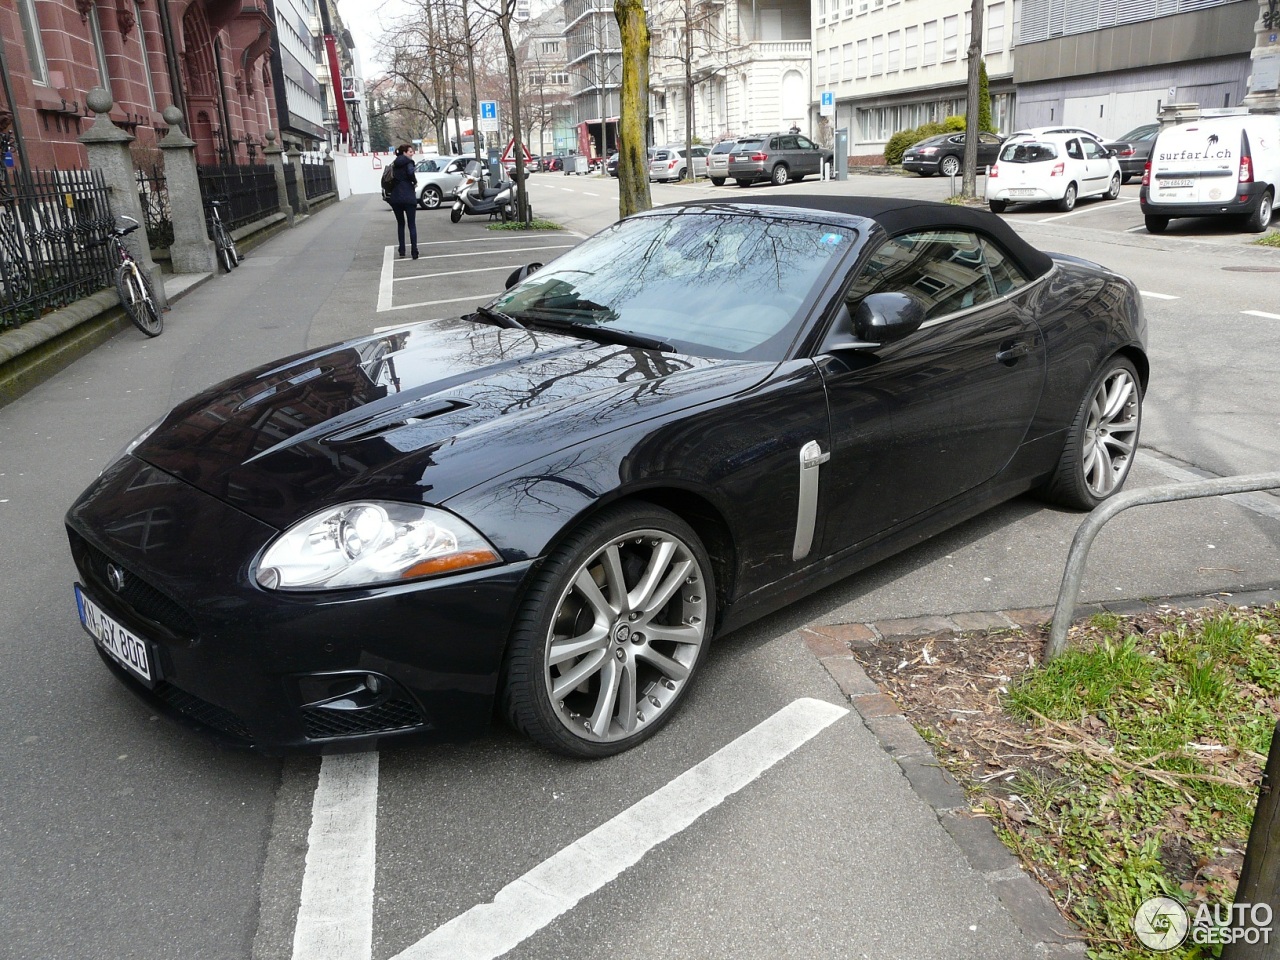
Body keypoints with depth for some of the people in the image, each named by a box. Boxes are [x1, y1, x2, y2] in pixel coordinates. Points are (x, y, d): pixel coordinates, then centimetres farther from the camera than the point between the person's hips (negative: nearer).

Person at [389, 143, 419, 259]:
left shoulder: (394, 164, 15)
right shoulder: (408, 162, -5)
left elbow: (391, 178, 13)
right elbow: (410, 172, -23)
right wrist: (415, 181, -7)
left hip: (395, 197, 5)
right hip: (408, 197, -5)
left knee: (400, 224, 16)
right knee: (412, 224, -1)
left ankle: (402, 250, 14)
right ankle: (414, 251, -9)